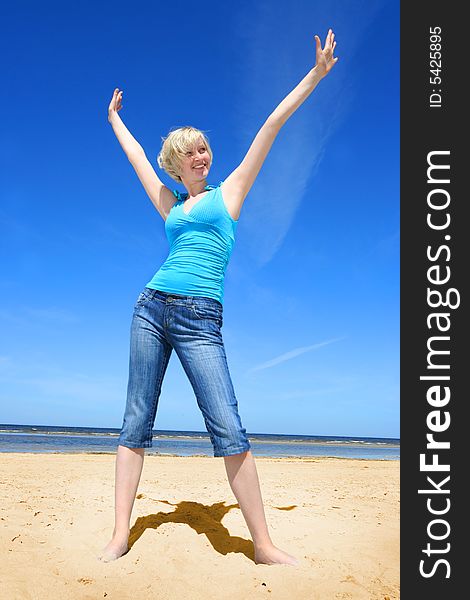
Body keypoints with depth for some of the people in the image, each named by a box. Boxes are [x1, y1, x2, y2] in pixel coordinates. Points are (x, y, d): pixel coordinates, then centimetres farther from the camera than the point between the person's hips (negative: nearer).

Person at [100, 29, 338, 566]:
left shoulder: (229, 192, 11)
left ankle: (264, 545, -1)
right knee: (136, 421, 3)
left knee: (229, 429, -12)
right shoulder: (170, 206, 19)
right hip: (152, 308, 5)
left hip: (200, 320, -4)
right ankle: (120, 534, 12)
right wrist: (115, 119, 48)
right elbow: (136, 156, 34)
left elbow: (271, 127, 9)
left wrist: (317, 73, 12)